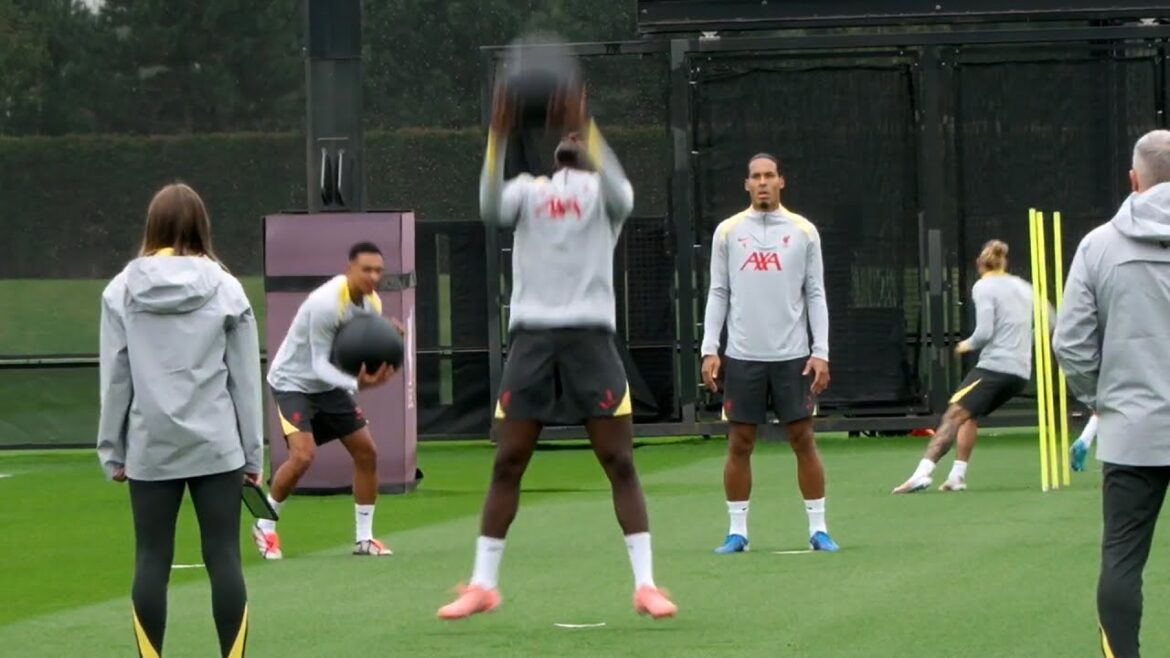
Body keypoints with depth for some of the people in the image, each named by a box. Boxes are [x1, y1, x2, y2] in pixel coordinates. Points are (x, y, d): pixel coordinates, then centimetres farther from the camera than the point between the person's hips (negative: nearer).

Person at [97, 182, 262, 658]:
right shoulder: (225, 289, -1)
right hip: (216, 445, -1)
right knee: (223, 558, 1)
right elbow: (245, 379, 2)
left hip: (150, 446, 1)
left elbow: (114, 379, 2)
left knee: (152, 561, 6)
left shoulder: (121, 291, 0)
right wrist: (253, 453, 8)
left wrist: (111, 449, 9)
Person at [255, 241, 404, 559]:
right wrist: (356, 384, -43)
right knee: (303, 455, -23)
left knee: (366, 452, 2)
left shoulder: (372, 303, -5)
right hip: (293, 381, -8)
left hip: (329, 384, 8)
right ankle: (264, 526, -3)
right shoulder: (326, 303, -29)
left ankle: (364, 538, 13)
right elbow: (319, 363, -28)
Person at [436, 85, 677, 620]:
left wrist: (586, 131, -27)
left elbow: (620, 196, -16)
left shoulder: (602, 190, 10)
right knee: (507, 463, 1)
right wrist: (497, 137, -24)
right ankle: (483, 585, 8)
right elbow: (492, 206, -11)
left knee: (619, 461, -4)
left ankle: (645, 585, -2)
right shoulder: (528, 190, 13)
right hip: (532, 334, 1)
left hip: (589, 335, -1)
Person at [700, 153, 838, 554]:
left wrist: (821, 352, -3)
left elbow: (815, 295, 4)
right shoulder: (728, 232, 6)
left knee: (803, 440, 0)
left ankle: (818, 529, 6)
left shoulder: (803, 231, 4)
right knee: (740, 444, 2)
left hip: (793, 356, -1)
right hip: (742, 356, 1)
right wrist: (710, 349, -1)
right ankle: (737, 531, 9)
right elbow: (718, 294, 7)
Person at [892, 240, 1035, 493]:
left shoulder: (983, 287, -3)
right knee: (970, 415, 20)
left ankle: (923, 472, -27)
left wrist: (967, 345, 5)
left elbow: (984, 332, -13)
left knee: (954, 414, -12)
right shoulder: (1023, 287, 16)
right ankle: (957, 477, 10)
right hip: (1021, 372, 7)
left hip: (994, 366, -7)